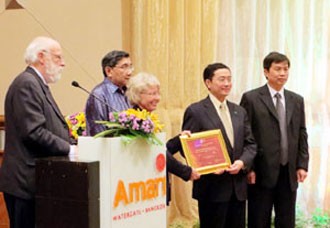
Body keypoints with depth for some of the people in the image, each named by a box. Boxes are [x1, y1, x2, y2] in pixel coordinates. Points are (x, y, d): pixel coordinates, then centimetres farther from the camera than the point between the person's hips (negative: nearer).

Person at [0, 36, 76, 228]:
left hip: (38, 180, 10)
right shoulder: (26, 84, -13)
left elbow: (49, 127, 20)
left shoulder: (37, 84, 19)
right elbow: (34, 132, -22)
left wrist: (71, 146, 6)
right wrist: (69, 149, -17)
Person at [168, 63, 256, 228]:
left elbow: (250, 143, 11)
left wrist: (242, 162, -8)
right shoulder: (195, 111, -6)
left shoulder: (239, 111, 13)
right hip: (212, 187, -6)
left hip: (238, 187, 6)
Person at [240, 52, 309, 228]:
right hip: (262, 172, -4)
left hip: (289, 173, 4)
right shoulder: (251, 98, -4)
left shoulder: (297, 100, 11)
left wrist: (302, 165, 3)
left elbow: (302, 135, 12)